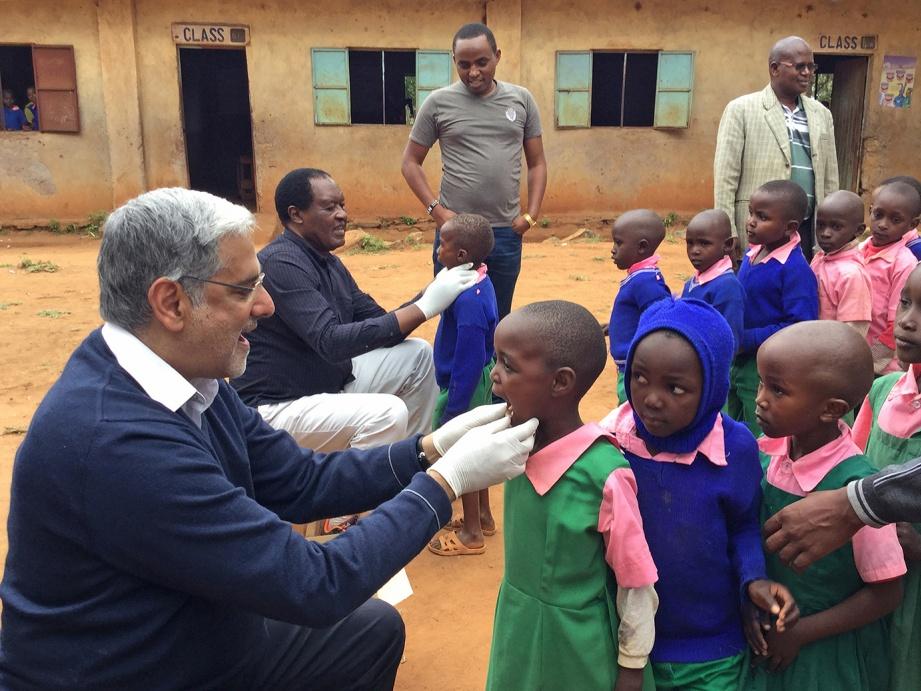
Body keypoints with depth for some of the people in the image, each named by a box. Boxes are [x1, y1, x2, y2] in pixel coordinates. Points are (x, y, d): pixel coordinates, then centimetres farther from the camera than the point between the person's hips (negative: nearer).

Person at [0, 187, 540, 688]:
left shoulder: (190, 378, -6)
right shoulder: (116, 439, -33)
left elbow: (302, 483, 1)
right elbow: (312, 584, -29)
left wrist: (432, 449, -9)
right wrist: (447, 479, -21)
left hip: (205, 639, 7)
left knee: (376, 627, 14)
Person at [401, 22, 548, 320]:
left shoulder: (521, 99, 5)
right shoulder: (438, 103, -1)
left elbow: (537, 163, 10)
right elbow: (411, 162, 4)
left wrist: (531, 214, -1)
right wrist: (435, 207, -8)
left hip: (507, 232, 2)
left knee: (498, 317, 14)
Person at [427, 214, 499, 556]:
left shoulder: (468, 300, -30)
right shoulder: (480, 282, 0)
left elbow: (468, 361, -27)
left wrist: (454, 408, -21)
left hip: (466, 385, -10)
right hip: (481, 379, 10)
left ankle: (471, 533, 22)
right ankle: (483, 515, 39)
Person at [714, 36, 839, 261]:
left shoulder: (822, 114, 14)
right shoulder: (741, 109, -1)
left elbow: (830, 181, 16)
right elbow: (725, 178, -5)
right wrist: (728, 237, -10)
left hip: (808, 232, 5)